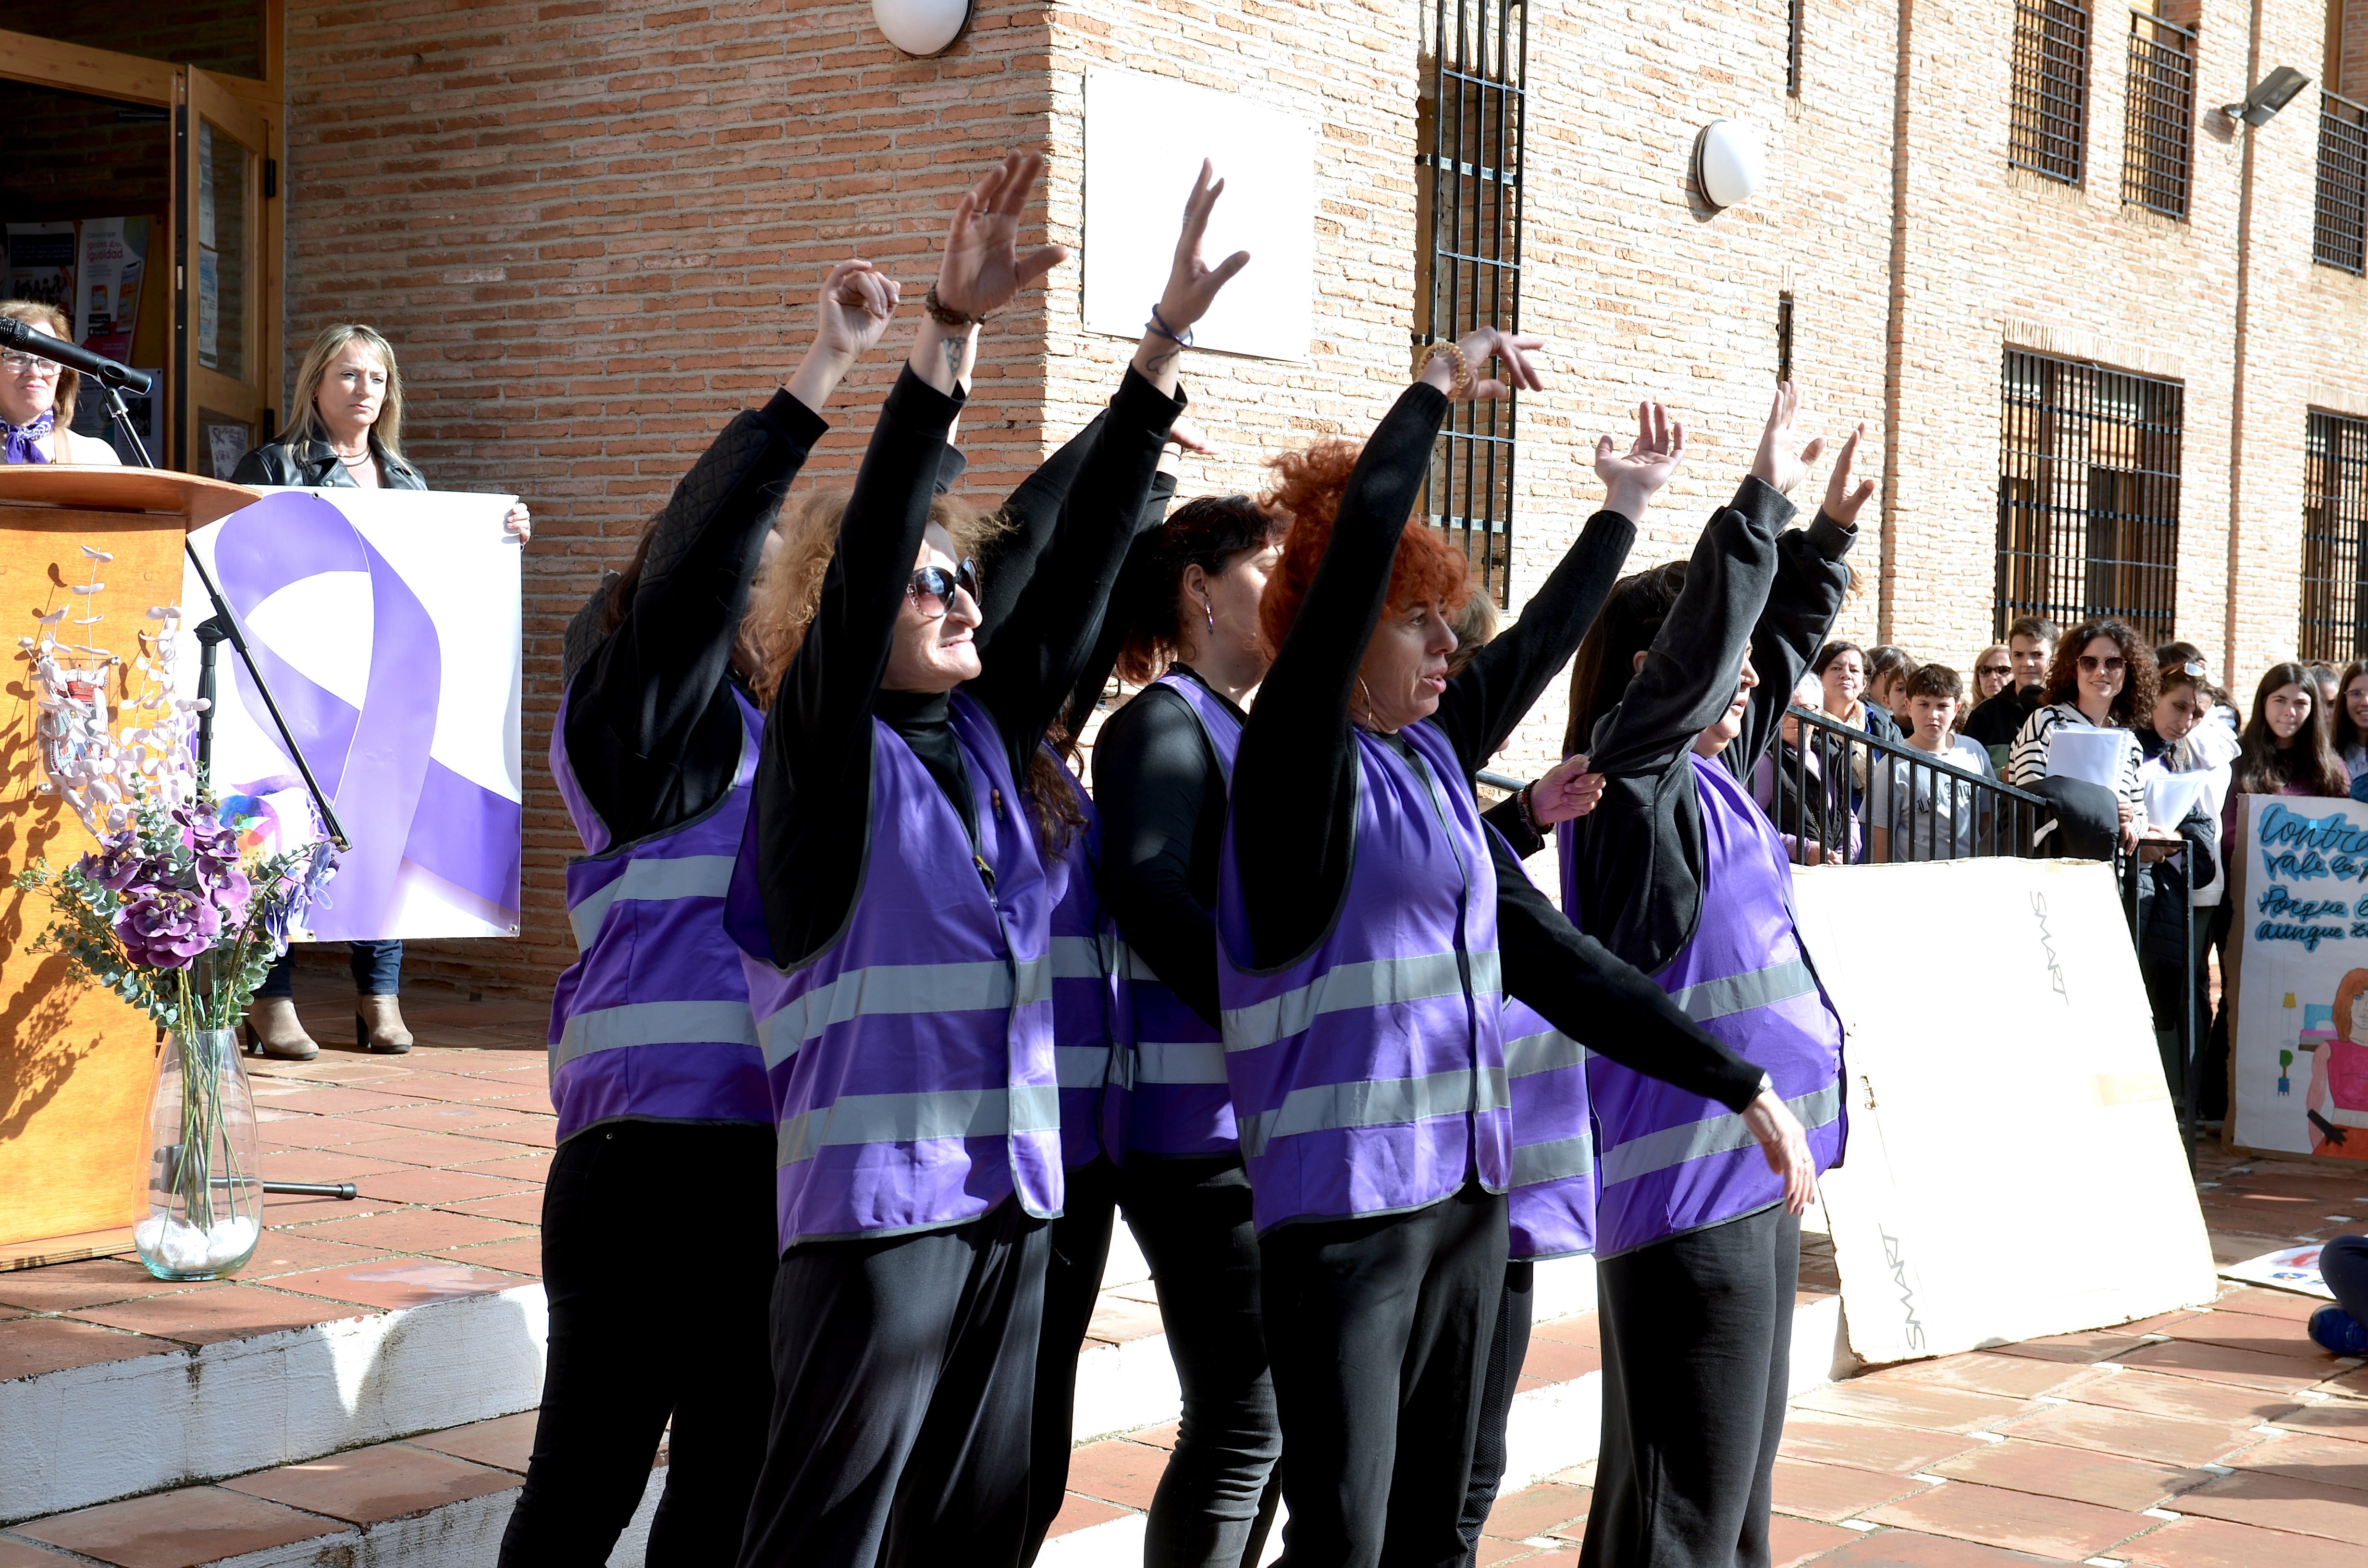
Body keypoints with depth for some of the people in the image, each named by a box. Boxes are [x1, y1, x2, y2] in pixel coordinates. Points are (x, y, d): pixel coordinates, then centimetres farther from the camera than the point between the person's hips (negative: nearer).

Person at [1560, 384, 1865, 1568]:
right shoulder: (1634, 782, -11)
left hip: (1757, 1174, 10)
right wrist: (1759, 507, -22)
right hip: (1680, 1189, -10)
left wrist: (1826, 536, 19)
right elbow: (1692, 653, -26)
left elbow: (1777, 643, 26)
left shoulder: (1712, 777, 13)